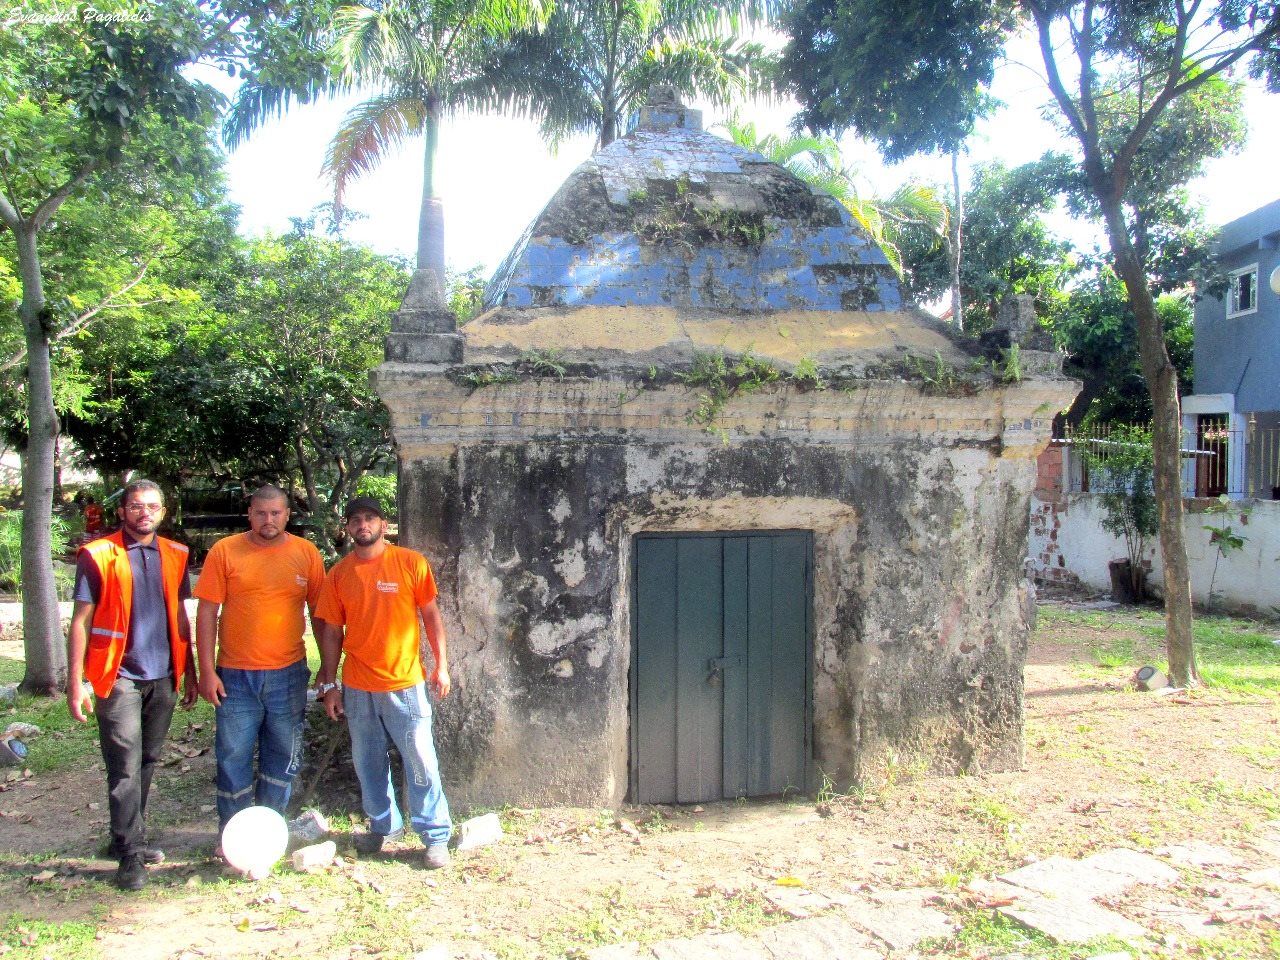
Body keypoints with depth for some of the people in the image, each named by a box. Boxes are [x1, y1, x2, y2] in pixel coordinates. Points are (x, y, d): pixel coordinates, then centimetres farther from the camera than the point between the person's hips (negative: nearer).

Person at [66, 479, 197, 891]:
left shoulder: (174, 555, 8)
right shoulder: (98, 556, -5)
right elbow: (81, 620, -6)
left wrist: (190, 672, 13)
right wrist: (75, 682, -11)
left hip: (163, 676, 5)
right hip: (119, 676, -5)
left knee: (147, 763, 13)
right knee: (125, 768, -4)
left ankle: (130, 839, 27)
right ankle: (130, 854, 4)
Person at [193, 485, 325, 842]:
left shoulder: (306, 553, 2)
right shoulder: (224, 551, -2)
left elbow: (320, 612, 7)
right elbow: (207, 612, -2)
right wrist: (207, 671, -7)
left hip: (288, 674, 2)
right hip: (235, 676, -1)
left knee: (283, 757, 12)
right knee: (233, 756, 6)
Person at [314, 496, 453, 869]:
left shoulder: (411, 563, -4)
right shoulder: (339, 574, 3)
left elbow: (431, 616, 1)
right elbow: (332, 632, 7)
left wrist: (441, 666, -3)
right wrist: (329, 684, 5)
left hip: (405, 683, -3)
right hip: (357, 687, 3)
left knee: (421, 763, -1)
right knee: (368, 762, 14)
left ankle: (436, 837, 10)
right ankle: (384, 825, 31)